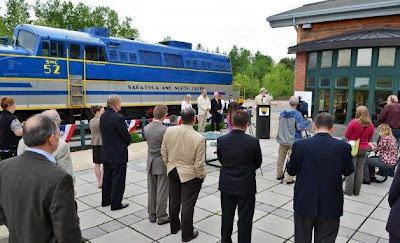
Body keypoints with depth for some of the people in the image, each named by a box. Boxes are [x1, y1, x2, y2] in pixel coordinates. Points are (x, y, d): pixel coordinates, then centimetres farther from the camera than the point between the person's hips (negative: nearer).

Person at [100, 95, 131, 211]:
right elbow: (126, 135, -16)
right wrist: (127, 143, 5)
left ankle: (106, 200, 32)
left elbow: (103, 132, 8)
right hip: (118, 154, -8)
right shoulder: (118, 118, -22)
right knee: (118, 179, 4)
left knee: (107, 178, 19)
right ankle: (116, 204, 14)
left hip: (106, 153, 8)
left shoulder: (103, 116, 2)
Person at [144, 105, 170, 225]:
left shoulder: (146, 128, -3)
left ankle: (152, 215, 28)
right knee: (162, 192, 6)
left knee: (151, 191, 16)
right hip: (162, 164, -6)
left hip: (150, 163, 6)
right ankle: (161, 217, 18)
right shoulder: (165, 130, -21)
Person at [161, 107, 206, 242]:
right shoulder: (199, 138, -25)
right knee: (187, 204, 9)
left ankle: (174, 227, 40)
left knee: (174, 200, 21)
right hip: (190, 175, -5)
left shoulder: (169, 131, -13)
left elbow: (164, 151, 0)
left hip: (172, 171, 5)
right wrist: (201, 175, 0)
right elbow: (199, 163, -19)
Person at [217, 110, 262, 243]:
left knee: (227, 217, 20)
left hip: (226, 186, 3)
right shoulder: (253, 141, -18)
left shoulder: (221, 140, -12)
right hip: (246, 186, -3)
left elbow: (221, 160, 3)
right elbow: (258, 163, -3)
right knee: (245, 220, 12)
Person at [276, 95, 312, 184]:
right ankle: (289, 179, 4)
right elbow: (300, 127, -18)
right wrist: (309, 122, -7)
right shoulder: (297, 114, -15)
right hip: (293, 141, -6)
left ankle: (279, 175, 30)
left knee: (280, 158, 16)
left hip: (282, 140, 6)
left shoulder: (282, 113, 3)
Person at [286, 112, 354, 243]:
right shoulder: (344, 147, -12)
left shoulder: (300, 145, -15)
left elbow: (291, 171, -2)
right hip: (330, 206, 1)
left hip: (304, 203, 0)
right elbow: (348, 171, 5)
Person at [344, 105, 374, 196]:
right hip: (364, 149, 4)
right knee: (359, 169, 11)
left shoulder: (354, 122, -15)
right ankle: (356, 191, 18)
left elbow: (347, 135, -7)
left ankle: (349, 190, 7)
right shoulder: (371, 125, -1)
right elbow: (369, 138, 10)